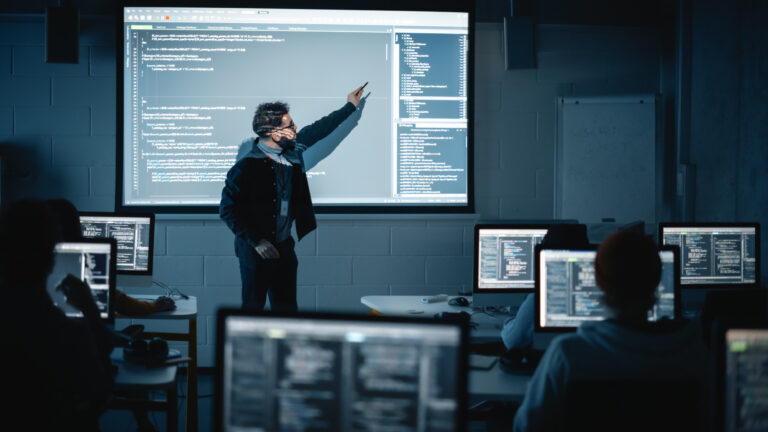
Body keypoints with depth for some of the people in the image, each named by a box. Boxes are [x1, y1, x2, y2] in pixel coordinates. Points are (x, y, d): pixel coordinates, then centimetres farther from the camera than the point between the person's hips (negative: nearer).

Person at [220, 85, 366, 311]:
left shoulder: (292, 152, 1)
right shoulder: (246, 168, -20)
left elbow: (317, 130, 19)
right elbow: (227, 210, -16)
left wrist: (350, 106, 28)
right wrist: (256, 242, -18)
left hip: (284, 247, 7)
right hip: (256, 250, -7)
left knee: (287, 307, 11)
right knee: (253, 307, 2)